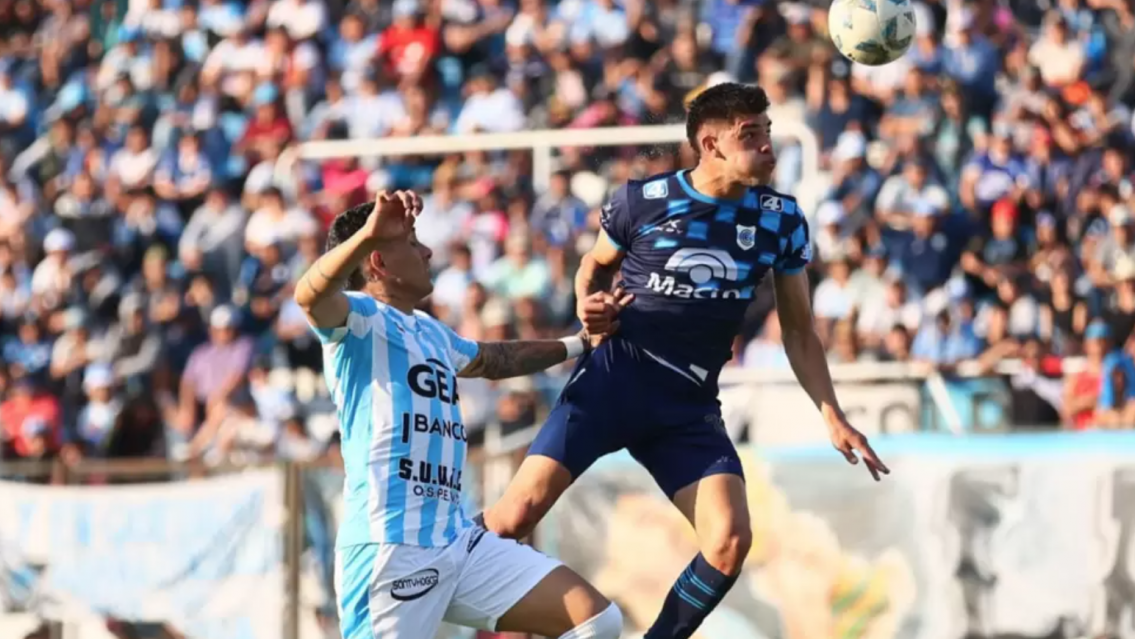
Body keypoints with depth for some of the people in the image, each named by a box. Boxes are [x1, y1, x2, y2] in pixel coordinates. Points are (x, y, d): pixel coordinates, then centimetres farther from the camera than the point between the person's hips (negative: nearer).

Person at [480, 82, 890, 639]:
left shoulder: (781, 220, 4)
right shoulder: (642, 200, -4)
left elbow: (798, 331, 13)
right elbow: (596, 265, 17)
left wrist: (832, 416, 5)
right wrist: (590, 307, -5)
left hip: (689, 406, 3)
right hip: (614, 379, -3)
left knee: (730, 540, -17)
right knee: (518, 513, -15)